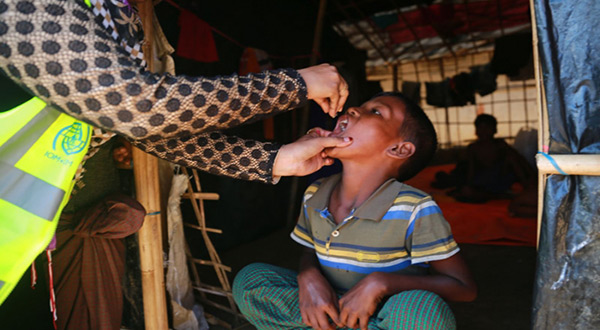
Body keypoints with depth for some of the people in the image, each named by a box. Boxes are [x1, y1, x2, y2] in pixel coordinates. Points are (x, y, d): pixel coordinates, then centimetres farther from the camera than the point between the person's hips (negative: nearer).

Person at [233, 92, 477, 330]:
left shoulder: (415, 210, -22)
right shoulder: (315, 196, -7)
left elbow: (465, 288, -17)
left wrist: (380, 282, -30)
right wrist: (309, 277, -17)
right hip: (334, 308, 4)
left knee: (423, 309, -37)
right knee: (249, 278, -10)